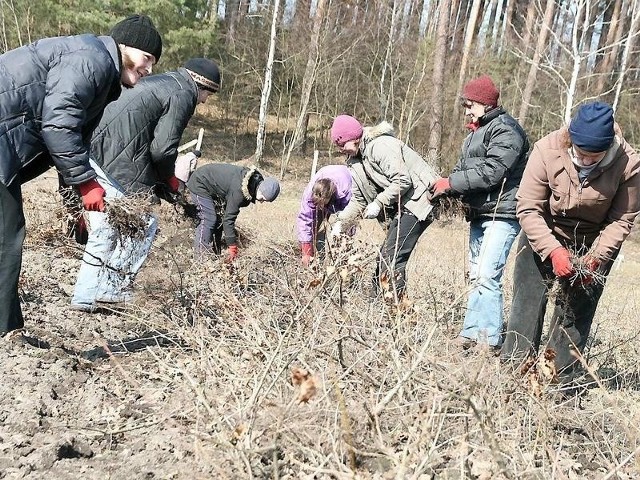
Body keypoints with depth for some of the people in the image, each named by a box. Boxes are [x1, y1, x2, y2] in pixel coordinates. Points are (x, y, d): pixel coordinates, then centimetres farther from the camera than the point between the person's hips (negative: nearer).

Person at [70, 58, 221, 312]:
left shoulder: (160, 82, 27)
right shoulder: (183, 95, -1)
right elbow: (162, 148, -8)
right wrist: (173, 179, 9)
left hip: (91, 151, 10)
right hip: (117, 162, -9)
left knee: (103, 230, 15)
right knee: (143, 222, 3)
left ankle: (85, 296, 18)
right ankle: (113, 288, 4)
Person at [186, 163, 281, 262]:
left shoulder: (255, 179, -9)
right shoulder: (239, 190, -35)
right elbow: (229, 219, -31)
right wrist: (232, 247, -27)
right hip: (199, 184, -9)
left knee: (219, 219, 7)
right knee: (209, 220, -15)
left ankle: (215, 253, 14)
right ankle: (201, 258, -11)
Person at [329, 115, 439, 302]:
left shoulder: (380, 146, -15)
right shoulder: (356, 160, 14)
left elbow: (403, 180, -22)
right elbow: (358, 200, 16)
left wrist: (379, 203, -18)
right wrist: (340, 223, 4)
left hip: (417, 200, -10)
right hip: (401, 208, 10)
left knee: (392, 256, -17)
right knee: (385, 256, 9)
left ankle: (395, 303, -14)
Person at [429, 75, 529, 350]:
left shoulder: (505, 130, -11)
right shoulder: (476, 133, 20)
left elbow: (491, 172, -21)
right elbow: (463, 169, 19)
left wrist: (451, 183, -16)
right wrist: (443, 186, -1)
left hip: (502, 214, -10)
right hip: (479, 214, 10)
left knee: (487, 276, -17)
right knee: (476, 276, 11)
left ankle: (490, 340, -15)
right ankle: (472, 333, 17)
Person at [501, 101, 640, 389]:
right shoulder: (547, 151, -28)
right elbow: (528, 208, -23)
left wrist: (596, 257, -26)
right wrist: (553, 251, -33)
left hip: (594, 244, 0)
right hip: (543, 236, 0)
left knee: (576, 311, -1)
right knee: (528, 301, -4)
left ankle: (564, 382, 8)